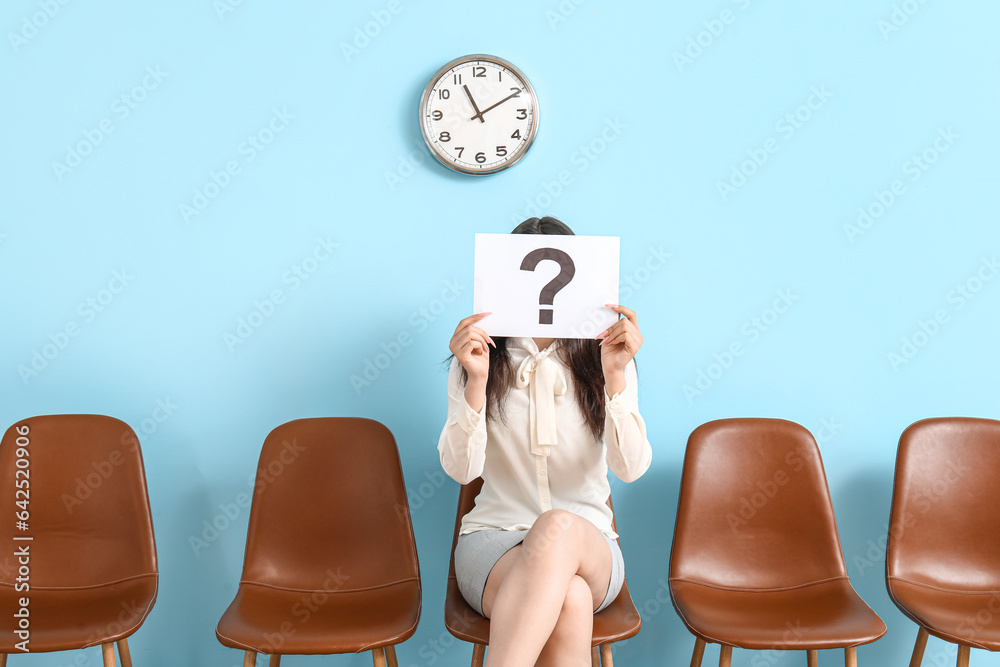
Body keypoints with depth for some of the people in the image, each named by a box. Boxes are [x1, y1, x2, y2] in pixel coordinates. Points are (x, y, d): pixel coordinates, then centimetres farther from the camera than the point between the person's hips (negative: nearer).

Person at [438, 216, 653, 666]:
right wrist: (476, 382, -22)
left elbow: (631, 467, -9)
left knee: (558, 527, -38)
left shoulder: (604, 360, 4)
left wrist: (615, 376, -23)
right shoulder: (477, 361, 4)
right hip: (493, 539, -1)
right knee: (570, 600, -37)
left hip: (588, 547, 1)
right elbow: (461, 469, -9)